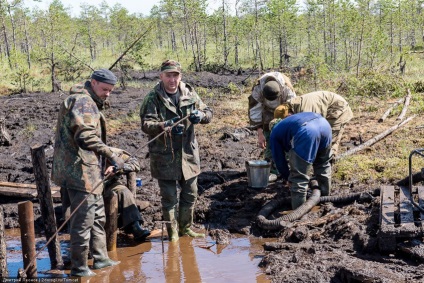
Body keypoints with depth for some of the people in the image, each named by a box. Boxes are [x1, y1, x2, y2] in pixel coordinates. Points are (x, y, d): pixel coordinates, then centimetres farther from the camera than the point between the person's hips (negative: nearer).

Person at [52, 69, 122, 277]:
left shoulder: (89, 103, 21)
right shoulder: (83, 102, -13)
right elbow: (86, 137, -24)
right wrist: (112, 155, -22)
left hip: (88, 170, 11)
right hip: (80, 171, -11)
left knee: (98, 216, 19)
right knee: (83, 220, -5)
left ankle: (100, 258, 29)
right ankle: (79, 267, 4)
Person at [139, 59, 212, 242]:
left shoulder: (189, 93, 3)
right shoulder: (153, 98, -10)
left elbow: (208, 113, 6)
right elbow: (146, 124, -19)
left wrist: (200, 115, -19)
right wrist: (165, 126, -38)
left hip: (188, 153, 4)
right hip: (164, 156, -4)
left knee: (190, 194, 16)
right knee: (169, 197, 5)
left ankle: (185, 228, 36)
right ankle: (172, 233, 22)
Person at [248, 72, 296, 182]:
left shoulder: (287, 89, -39)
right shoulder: (257, 89, -35)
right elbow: (254, 111, -29)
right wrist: (260, 134, -32)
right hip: (268, 111, 1)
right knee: (269, 138, -6)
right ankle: (272, 171, 1)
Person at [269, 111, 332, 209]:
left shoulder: (274, 134, 27)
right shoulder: (291, 121, 45)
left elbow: (279, 160, 29)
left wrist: (288, 179, 44)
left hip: (307, 131, -7)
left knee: (298, 176, 5)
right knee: (323, 164, 32)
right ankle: (325, 196, 49)